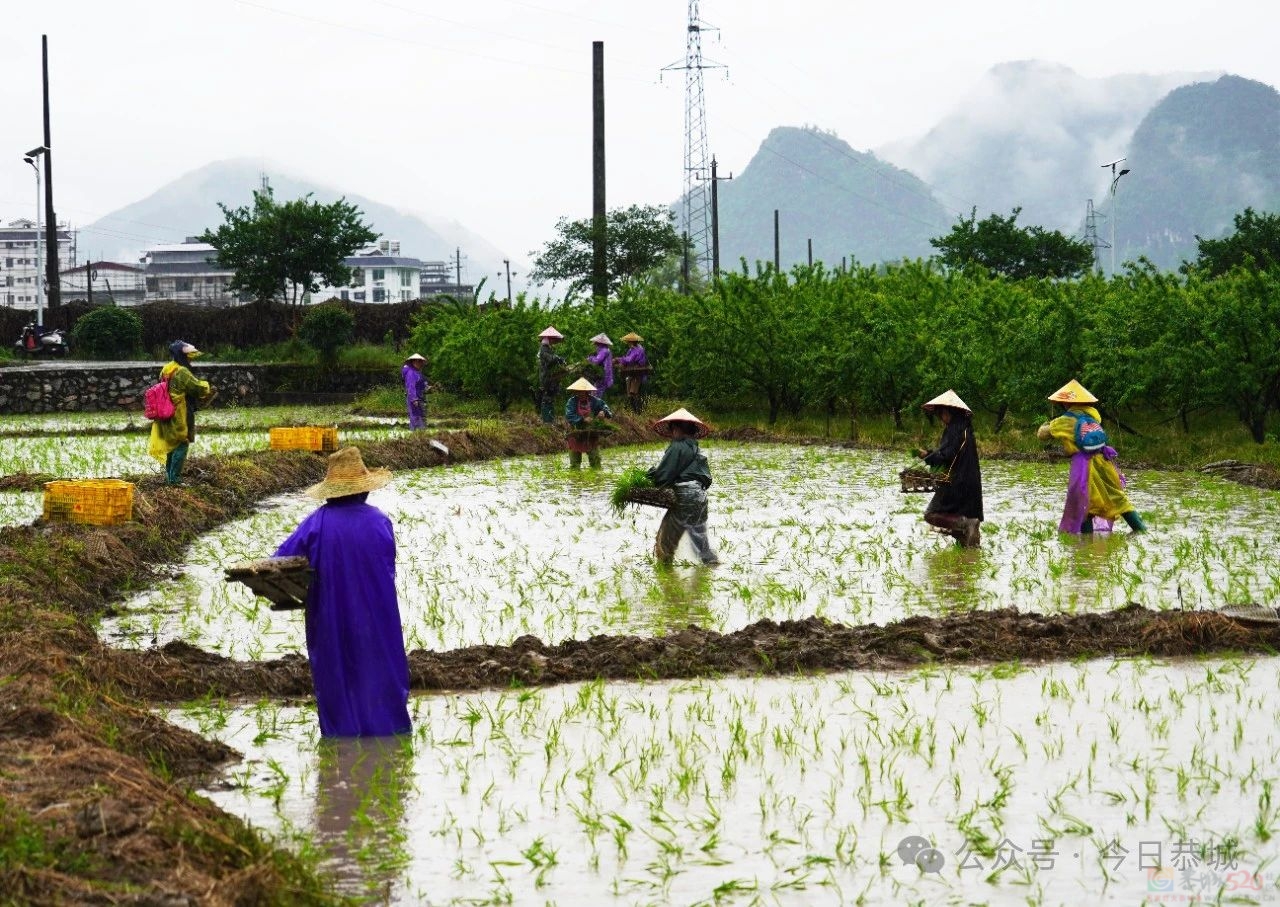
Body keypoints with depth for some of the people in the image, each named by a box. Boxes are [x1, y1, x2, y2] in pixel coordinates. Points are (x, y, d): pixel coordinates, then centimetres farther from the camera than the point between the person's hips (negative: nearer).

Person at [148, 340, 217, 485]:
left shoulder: (166, 370, 11)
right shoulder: (182, 372, -18)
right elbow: (198, 388, -18)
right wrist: (208, 387, 2)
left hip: (167, 416, 9)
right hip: (180, 415, -9)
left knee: (171, 445, 17)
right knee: (182, 445, -5)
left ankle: (169, 476, 24)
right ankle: (175, 478, -8)